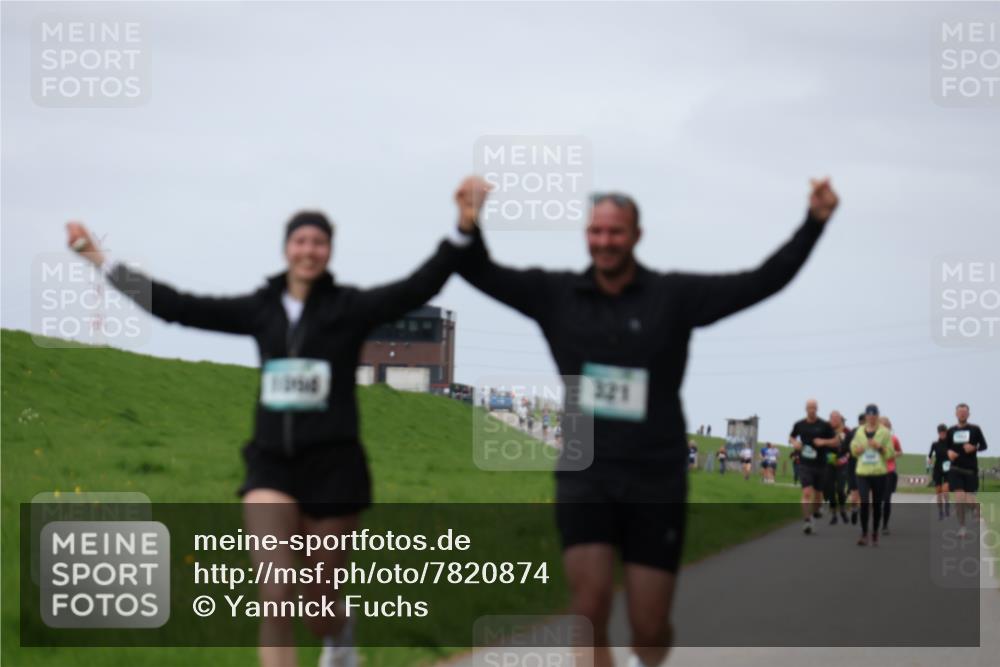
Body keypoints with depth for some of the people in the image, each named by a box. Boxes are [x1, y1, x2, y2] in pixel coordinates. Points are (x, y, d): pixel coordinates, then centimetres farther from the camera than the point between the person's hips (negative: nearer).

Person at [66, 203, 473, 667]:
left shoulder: (350, 308, -3)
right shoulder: (262, 309, 6)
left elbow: (419, 287, -15)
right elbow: (179, 307, 7)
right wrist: (104, 265, 6)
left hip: (332, 467, -2)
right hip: (271, 465, 2)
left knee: (318, 606, 10)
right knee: (276, 599, -14)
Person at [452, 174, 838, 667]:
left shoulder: (674, 295, -3)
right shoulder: (555, 294, 3)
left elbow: (763, 282, -7)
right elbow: (479, 271, 1)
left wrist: (814, 224, -18)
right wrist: (470, 221, -19)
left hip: (656, 483, -1)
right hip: (585, 479, 1)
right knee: (589, 607, -18)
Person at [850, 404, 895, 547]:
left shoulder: (884, 432, 1)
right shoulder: (859, 431, 8)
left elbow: (891, 453, 2)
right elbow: (854, 446, 22)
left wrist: (880, 447, -15)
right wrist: (856, 450, -1)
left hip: (879, 473, -1)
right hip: (863, 472, 1)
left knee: (877, 504, 5)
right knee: (864, 502, -13)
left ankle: (875, 534, 18)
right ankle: (864, 534, -10)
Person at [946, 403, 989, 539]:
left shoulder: (975, 429, 1)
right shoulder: (951, 431, 8)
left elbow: (984, 446, 4)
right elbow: (947, 447, 17)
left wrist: (974, 448, -16)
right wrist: (949, 452, -7)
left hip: (971, 470, -1)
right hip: (956, 470, 1)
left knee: (970, 502, -3)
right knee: (959, 499, -14)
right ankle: (961, 526, 0)